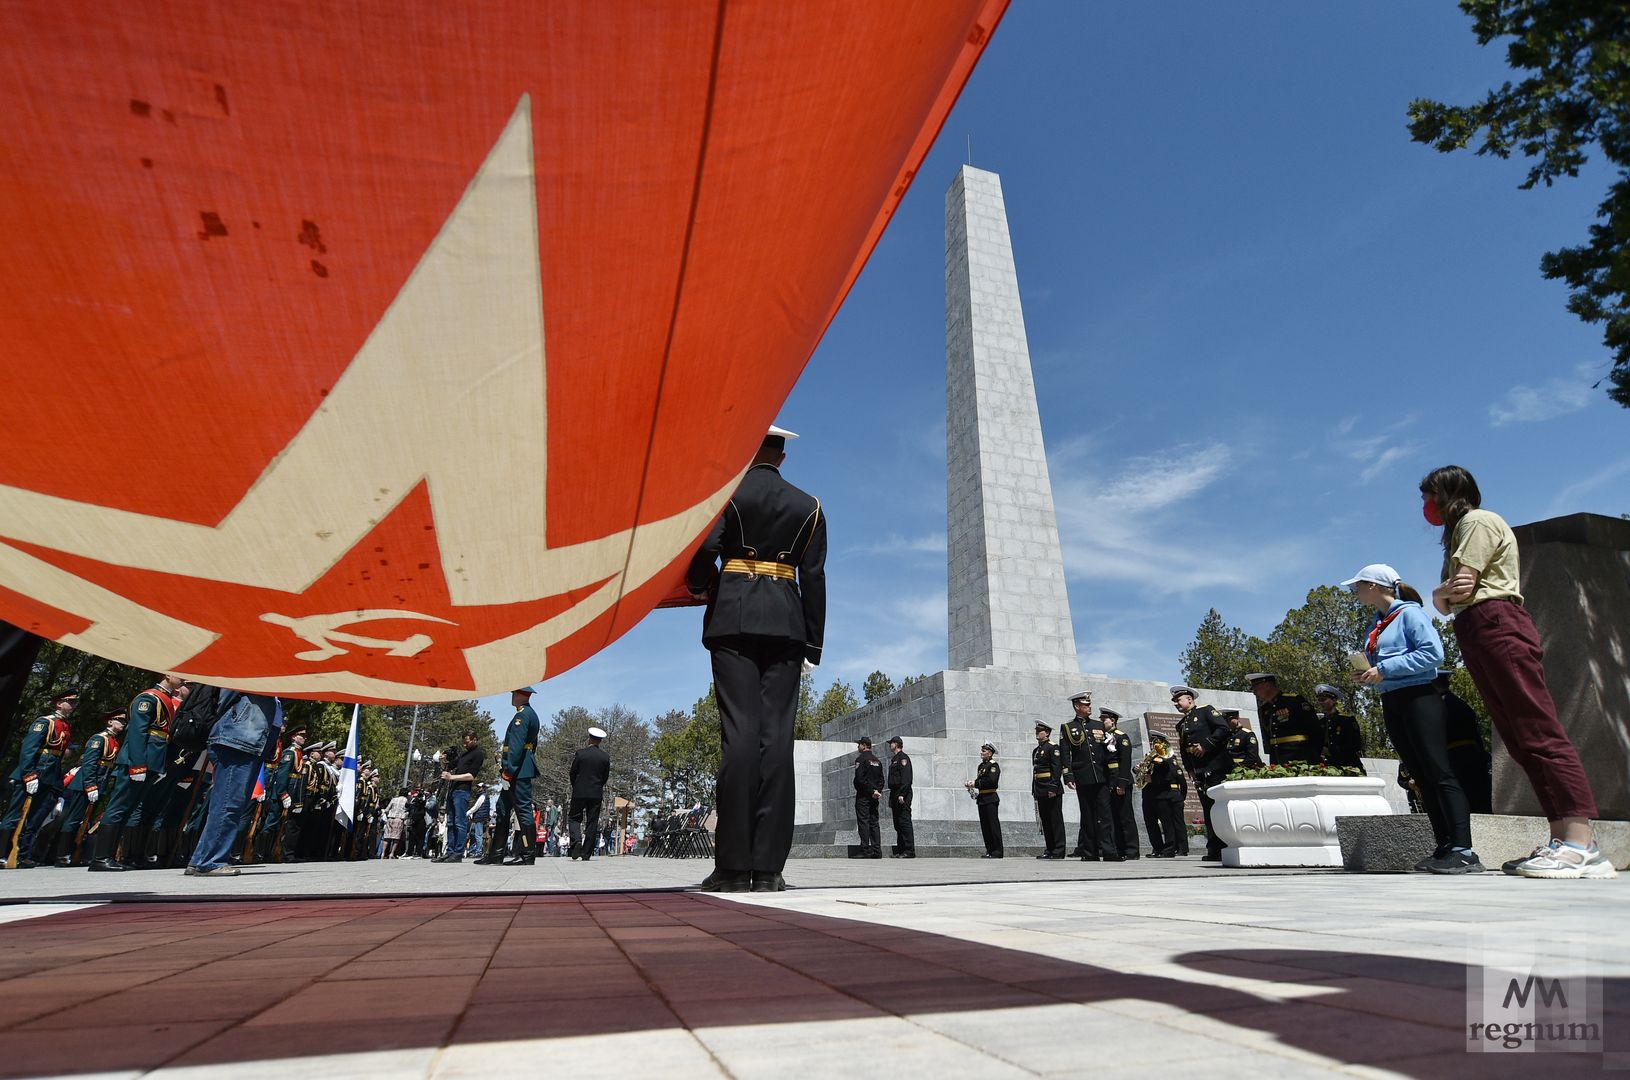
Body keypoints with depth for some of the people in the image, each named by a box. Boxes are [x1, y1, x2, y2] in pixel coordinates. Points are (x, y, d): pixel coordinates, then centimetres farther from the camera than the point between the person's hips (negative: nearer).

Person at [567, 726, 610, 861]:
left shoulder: (580, 754, -6)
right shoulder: (605, 757, -1)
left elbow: (572, 774, 1)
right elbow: (605, 777, 6)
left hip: (579, 793, -1)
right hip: (596, 794, 2)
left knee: (575, 819, 10)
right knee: (592, 823, 6)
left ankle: (577, 841, -16)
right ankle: (586, 854, 5)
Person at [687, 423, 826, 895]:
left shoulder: (727, 491, 5)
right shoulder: (809, 506, 13)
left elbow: (705, 548, -8)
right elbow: (813, 579, 7)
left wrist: (700, 587, 14)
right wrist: (812, 645, 8)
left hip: (734, 615, -2)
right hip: (786, 621, 2)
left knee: (739, 731, -6)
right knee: (777, 734, -2)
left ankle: (734, 864, -6)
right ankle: (768, 866, -2)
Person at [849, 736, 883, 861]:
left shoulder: (861, 759, -9)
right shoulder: (877, 760, 16)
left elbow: (860, 778, -17)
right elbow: (881, 779, 13)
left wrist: (871, 790, -12)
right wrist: (877, 791, 2)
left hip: (863, 796, -8)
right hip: (874, 798, 8)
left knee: (863, 822, -6)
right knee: (874, 823, 9)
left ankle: (865, 850, -8)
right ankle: (877, 851, 7)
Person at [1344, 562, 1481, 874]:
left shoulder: (1409, 613, -6)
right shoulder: (1376, 625, 18)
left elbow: (1433, 652, -18)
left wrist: (1384, 669, -19)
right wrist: (1367, 677, 2)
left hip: (1418, 697, -8)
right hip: (1391, 704, 8)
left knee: (1438, 772, -11)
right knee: (1422, 777, 7)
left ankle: (1464, 852, -12)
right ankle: (1444, 848, 10)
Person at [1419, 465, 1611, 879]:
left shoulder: (1476, 521, 1)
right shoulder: (1463, 530, 30)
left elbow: (1452, 593, -11)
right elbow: (1446, 602, 19)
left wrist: (1441, 593, 9)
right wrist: (1445, 593, -1)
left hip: (1496, 625, -10)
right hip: (1478, 635, 10)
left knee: (1539, 733, -16)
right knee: (1522, 741, 2)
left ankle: (1582, 844, -21)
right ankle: (1562, 840, -1)